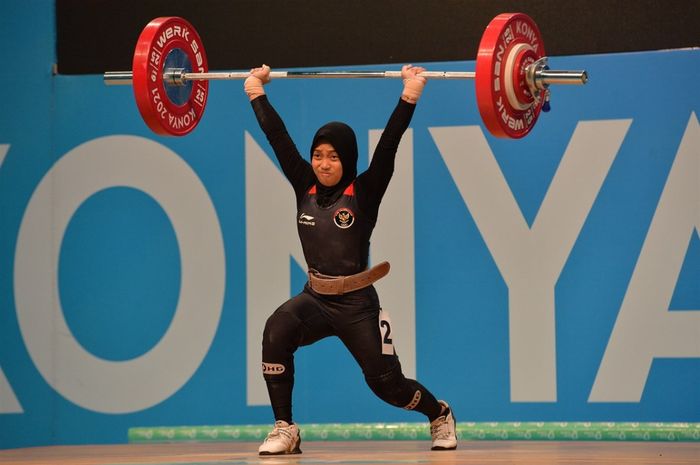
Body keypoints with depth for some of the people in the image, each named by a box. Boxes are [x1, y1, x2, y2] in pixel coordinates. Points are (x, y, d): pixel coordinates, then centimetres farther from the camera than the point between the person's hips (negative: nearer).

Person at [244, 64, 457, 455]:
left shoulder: (364, 192, -8)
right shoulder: (305, 187, 1)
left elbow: (389, 144, -17)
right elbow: (278, 138, 4)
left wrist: (409, 97, -23)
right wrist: (257, 93, 7)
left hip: (357, 304, -3)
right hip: (315, 298, 3)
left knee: (385, 381, 3)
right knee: (276, 332, -29)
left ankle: (440, 416, 37)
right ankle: (284, 431, -21)